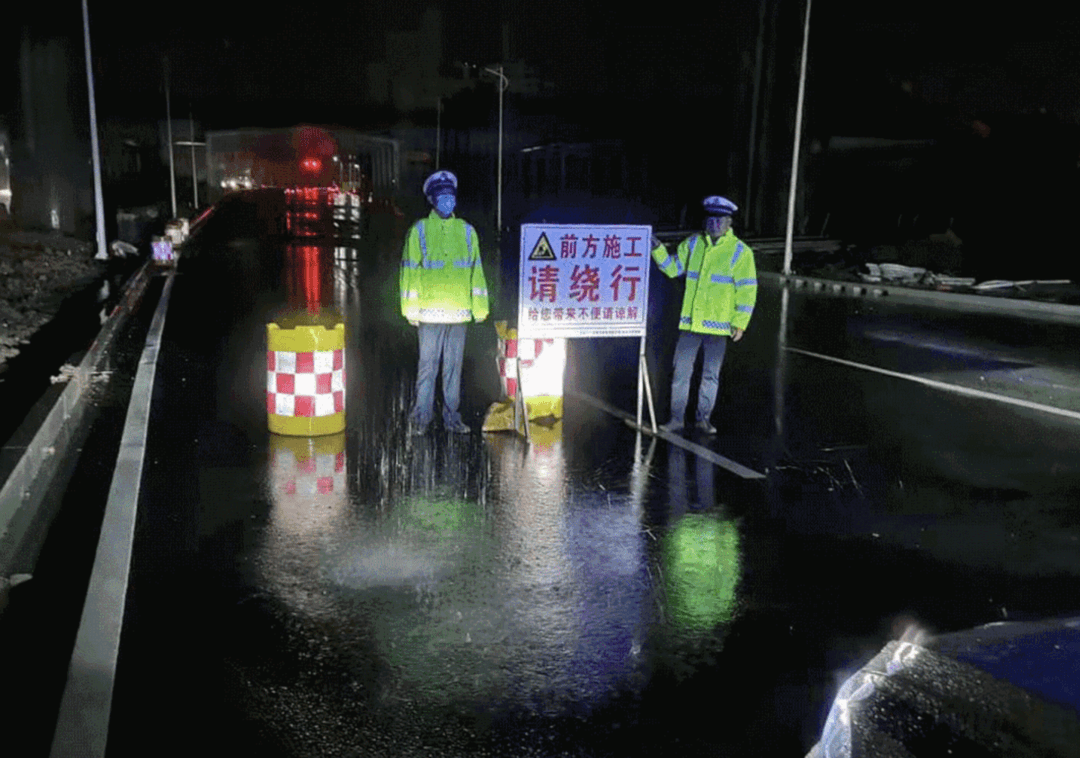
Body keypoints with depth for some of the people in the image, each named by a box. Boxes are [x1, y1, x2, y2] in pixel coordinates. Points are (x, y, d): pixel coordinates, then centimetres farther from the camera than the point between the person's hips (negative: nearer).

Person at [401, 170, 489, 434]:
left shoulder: (466, 231, 13)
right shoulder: (419, 231, 4)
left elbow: (476, 271, 13)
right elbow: (410, 271, 2)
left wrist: (479, 307, 9)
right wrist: (411, 309, -4)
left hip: (459, 312, 3)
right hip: (430, 311, -3)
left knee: (454, 367, 8)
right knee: (427, 366, -1)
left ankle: (451, 416, 16)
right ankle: (421, 417, 9)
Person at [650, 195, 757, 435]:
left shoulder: (740, 252, -1)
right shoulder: (693, 244, 8)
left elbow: (747, 290, -2)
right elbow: (672, 267, 14)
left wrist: (740, 322, -7)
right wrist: (658, 250, -3)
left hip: (718, 325, -2)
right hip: (690, 323, 2)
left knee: (711, 375, 9)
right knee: (681, 372, 2)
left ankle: (703, 419, 21)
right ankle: (677, 418, 11)